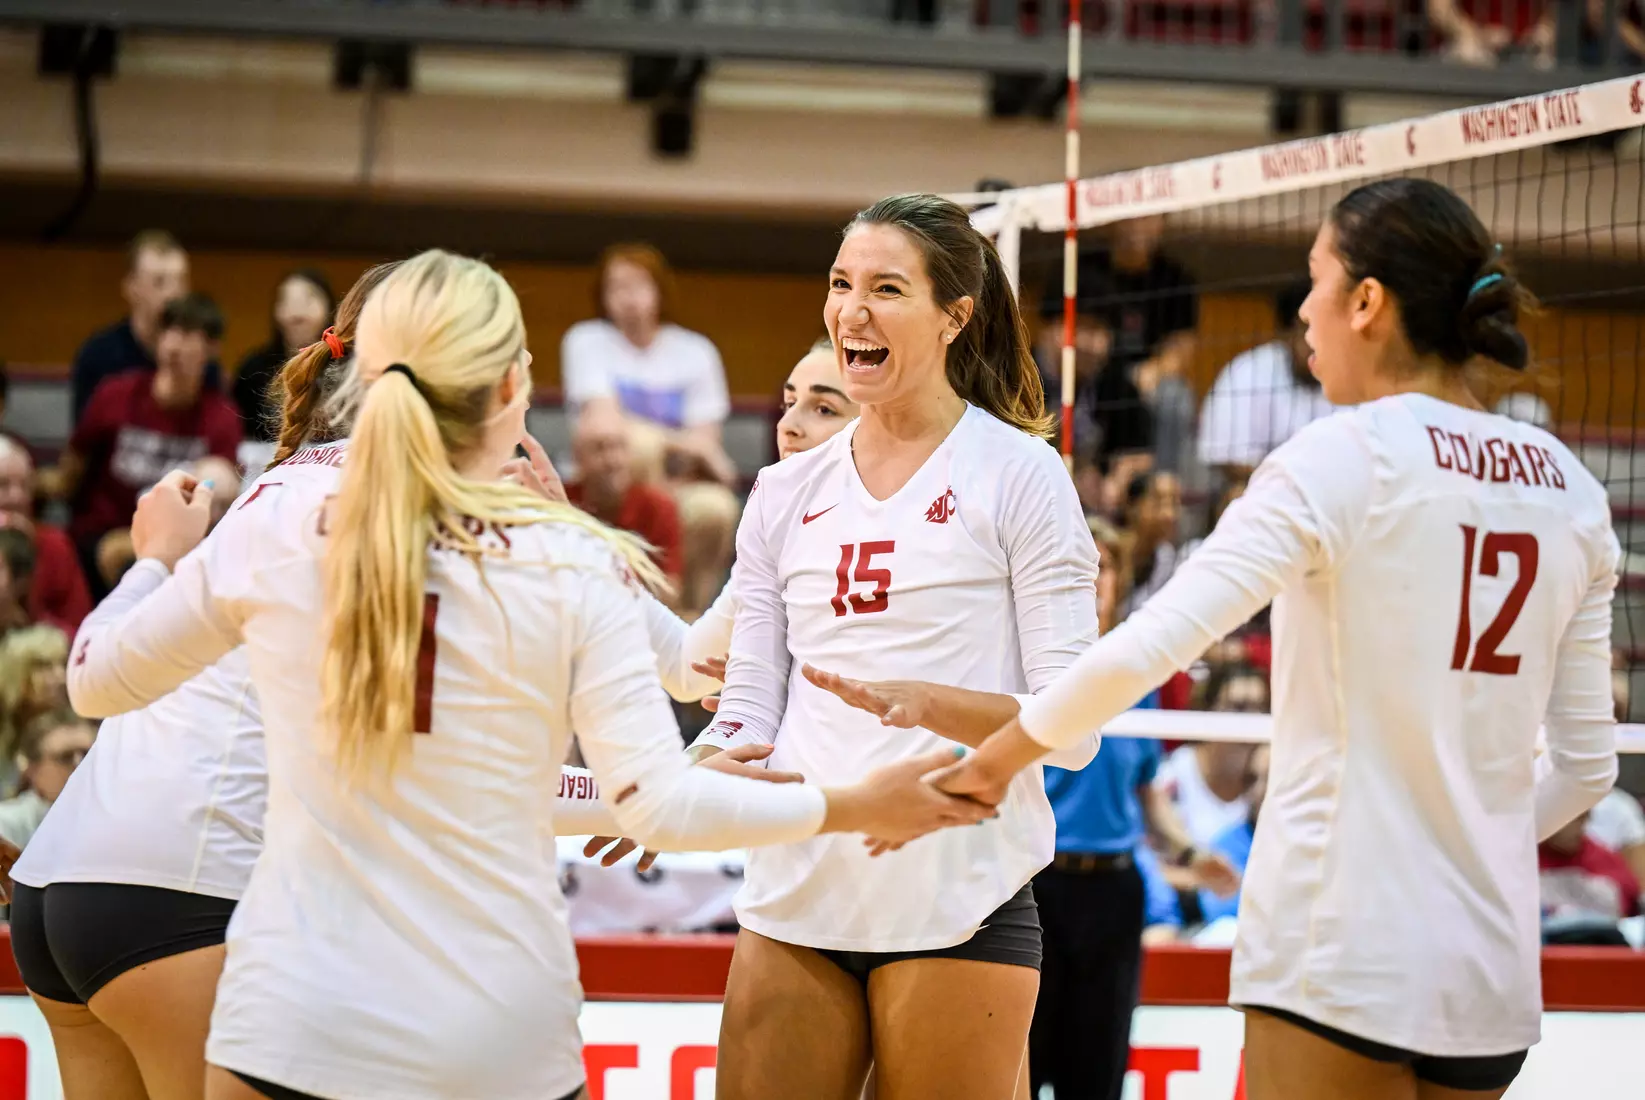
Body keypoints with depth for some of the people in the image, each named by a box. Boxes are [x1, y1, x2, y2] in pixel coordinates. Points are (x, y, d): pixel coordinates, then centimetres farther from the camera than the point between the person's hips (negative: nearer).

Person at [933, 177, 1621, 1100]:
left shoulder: (1345, 458, -10)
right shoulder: (1572, 489, 8)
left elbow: (1146, 650, -17)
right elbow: (1586, 764, 12)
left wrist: (991, 764, -4)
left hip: (1341, 960, -6)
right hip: (1495, 971, 6)